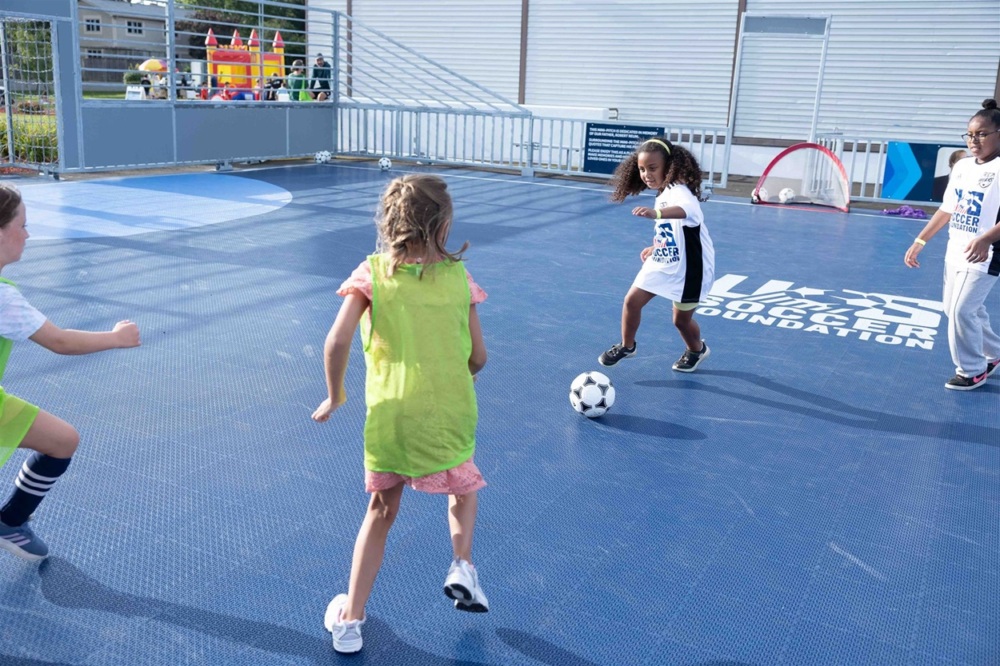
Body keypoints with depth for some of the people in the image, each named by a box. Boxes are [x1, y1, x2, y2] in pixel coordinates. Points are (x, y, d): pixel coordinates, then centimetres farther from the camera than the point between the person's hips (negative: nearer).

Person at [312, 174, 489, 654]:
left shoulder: (373, 273, -3)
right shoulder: (458, 276, -1)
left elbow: (337, 342, -13)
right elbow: (478, 357, 2)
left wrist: (334, 396, 2)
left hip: (389, 413, 0)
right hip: (450, 412, 0)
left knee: (381, 512, 18)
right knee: (463, 485, 31)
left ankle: (349, 620, 21)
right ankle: (462, 566, 13)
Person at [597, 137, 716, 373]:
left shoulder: (679, 191, -25)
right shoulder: (662, 194, 2)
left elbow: (683, 210, -52)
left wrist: (656, 213, -69)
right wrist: (655, 248, 13)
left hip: (688, 269, -7)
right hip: (661, 263, 7)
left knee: (681, 319, 8)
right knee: (632, 301, 1)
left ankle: (697, 350, 39)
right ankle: (626, 346, 24)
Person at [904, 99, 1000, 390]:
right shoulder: (961, 166, 8)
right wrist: (919, 241, 13)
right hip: (954, 253, 8)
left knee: (961, 310, -9)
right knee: (955, 309, 16)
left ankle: (973, 371, 11)